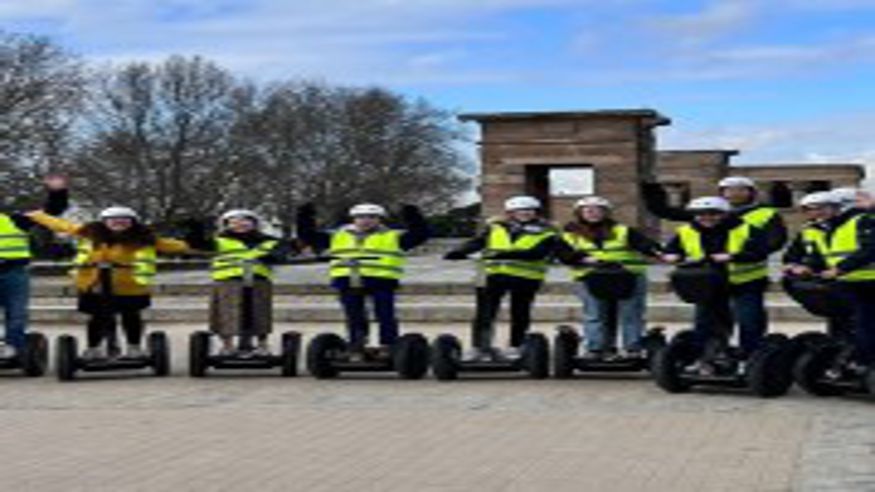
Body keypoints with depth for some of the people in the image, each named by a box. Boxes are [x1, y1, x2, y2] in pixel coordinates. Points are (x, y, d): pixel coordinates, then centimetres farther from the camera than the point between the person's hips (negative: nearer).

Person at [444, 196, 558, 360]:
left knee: (520, 315, 7)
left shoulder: (546, 233, -1)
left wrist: (508, 254, -26)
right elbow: (476, 242, 5)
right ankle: (478, 347, 5)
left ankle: (515, 348, 20)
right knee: (485, 313, -2)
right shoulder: (496, 228, 10)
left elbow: (537, 253, -16)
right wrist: (459, 252, -15)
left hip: (526, 278, -2)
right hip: (496, 274, 2)